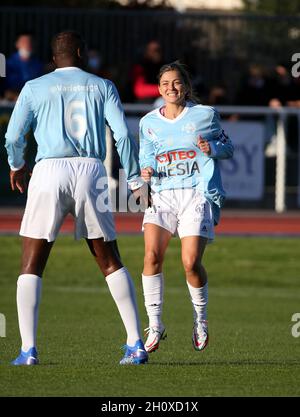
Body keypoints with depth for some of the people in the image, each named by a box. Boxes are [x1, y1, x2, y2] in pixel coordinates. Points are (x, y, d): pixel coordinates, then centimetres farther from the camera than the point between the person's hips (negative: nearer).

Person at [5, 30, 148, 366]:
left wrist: (16, 167, 23)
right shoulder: (101, 87, 12)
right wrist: (135, 181, 8)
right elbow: (122, 134, 2)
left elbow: (13, 137, 4)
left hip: (49, 172, -1)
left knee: (31, 265, 4)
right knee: (110, 263, 11)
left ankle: (28, 349, -8)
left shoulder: (35, 88, 9)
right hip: (91, 172, 1)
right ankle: (136, 344, 3)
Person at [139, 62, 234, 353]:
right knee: (152, 254, -18)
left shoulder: (205, 116, 4)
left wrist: (212, 149, -10)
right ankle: (155, 325, -9)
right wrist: (146, 171, -3)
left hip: (198, 194, -3)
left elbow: (228, 148, 11)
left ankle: (200, 320, 12)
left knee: (190, 262, -14)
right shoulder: (149, 123, 11)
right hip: (163, 195, 3)